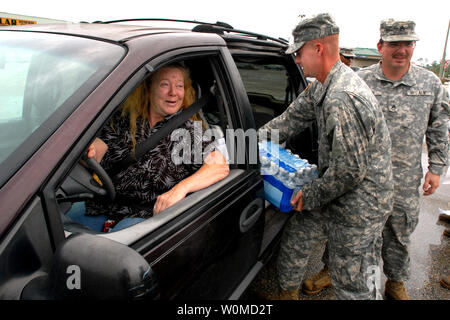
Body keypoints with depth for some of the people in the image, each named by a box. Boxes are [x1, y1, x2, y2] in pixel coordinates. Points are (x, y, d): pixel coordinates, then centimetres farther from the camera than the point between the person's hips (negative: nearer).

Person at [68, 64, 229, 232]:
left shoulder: (187, 131, -1)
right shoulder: (124, 119, 8)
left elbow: (221, 166, -13)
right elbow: (94, 152, 2)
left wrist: (181, 188, -28)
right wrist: (89, 151, -24)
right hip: (100, 206, 4)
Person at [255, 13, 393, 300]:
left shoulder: (343, 99, -30)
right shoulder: (323, 86, 4)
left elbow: (350, 169, -29)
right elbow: (294, 116, 14)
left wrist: (311, 196, -15)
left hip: (358, 207, -10)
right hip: (334, 193, 10)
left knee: (351, 285, 6)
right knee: (295, 238, 23)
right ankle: (285, 293, 48)